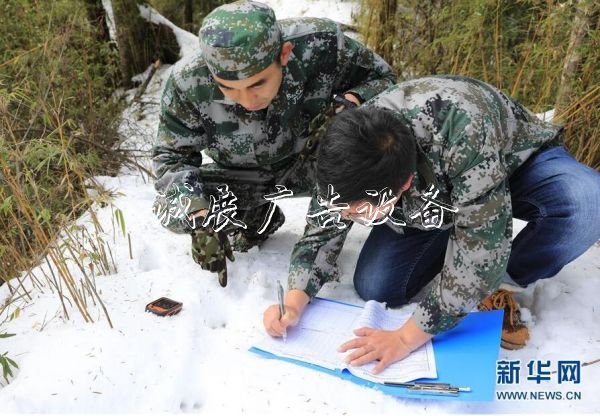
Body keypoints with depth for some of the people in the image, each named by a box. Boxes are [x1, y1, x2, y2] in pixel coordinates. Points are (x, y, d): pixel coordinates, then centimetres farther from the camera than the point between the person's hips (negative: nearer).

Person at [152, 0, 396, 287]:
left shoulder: (319, 44, -31)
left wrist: (352, 102, -36)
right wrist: (197, 213, -35)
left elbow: (382, 79, -13)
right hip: (240, 177, 2)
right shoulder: (188, 83, -29)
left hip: (307, 164, -1)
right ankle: (257, 218, 8)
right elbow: (171, 156, -17)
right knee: (169, 209, -19)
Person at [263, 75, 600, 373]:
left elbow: (481, 241, -40)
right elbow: (323, 227, -12)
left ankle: (500, 283, -7)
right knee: (373, 288, -14)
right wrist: (295, 301, -27)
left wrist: (407, 337, -36)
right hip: (434, 197, 3)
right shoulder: (348, 149, -26)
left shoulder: (463, 130, -44)